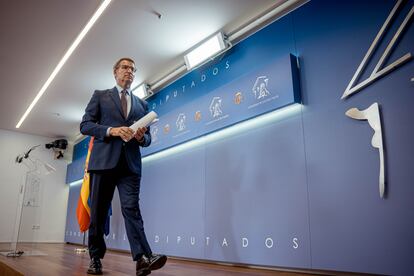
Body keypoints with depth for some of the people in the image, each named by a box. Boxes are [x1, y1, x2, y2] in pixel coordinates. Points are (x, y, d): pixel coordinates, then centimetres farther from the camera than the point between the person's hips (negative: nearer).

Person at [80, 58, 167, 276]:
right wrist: (111, 130, -13)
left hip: (130, 164, 1)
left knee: (131, 208, -10)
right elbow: (85, 125, 3)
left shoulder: (142, 104, 19)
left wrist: (142, 137, -7)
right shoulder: (100, 95, 13)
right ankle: (95, 258, 18)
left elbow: (147, 139, 17)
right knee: (98, 211, 5)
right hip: (104, 160, -1)